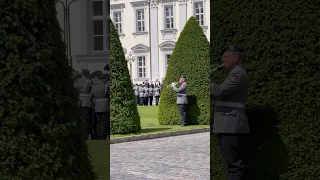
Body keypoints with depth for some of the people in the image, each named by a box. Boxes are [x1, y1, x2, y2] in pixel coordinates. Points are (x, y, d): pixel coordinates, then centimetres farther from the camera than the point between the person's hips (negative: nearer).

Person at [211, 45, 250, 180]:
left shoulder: (237, 73, -11)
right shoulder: (236, 73, 23)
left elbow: (219, 91, -21)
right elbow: (223, 96, 20)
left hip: (231, 127, -11)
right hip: (230, 126, 11)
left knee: (234, 164, -11)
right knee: (236, 163, 13)